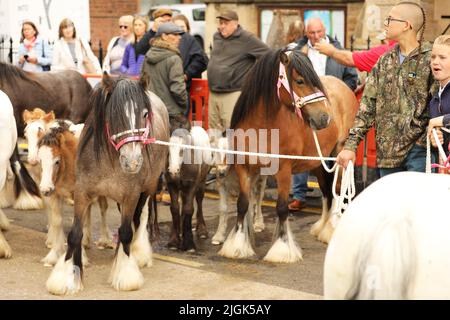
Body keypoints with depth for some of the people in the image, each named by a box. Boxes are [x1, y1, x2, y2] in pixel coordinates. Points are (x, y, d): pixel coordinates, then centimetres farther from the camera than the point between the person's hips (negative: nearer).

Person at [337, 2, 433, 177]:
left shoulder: (430, 58, -6)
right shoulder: (384, 61, 12)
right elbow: (368, 105, 10)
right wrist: (351, 144, 3)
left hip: (419, 149, -6)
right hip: (387, 150, 6)